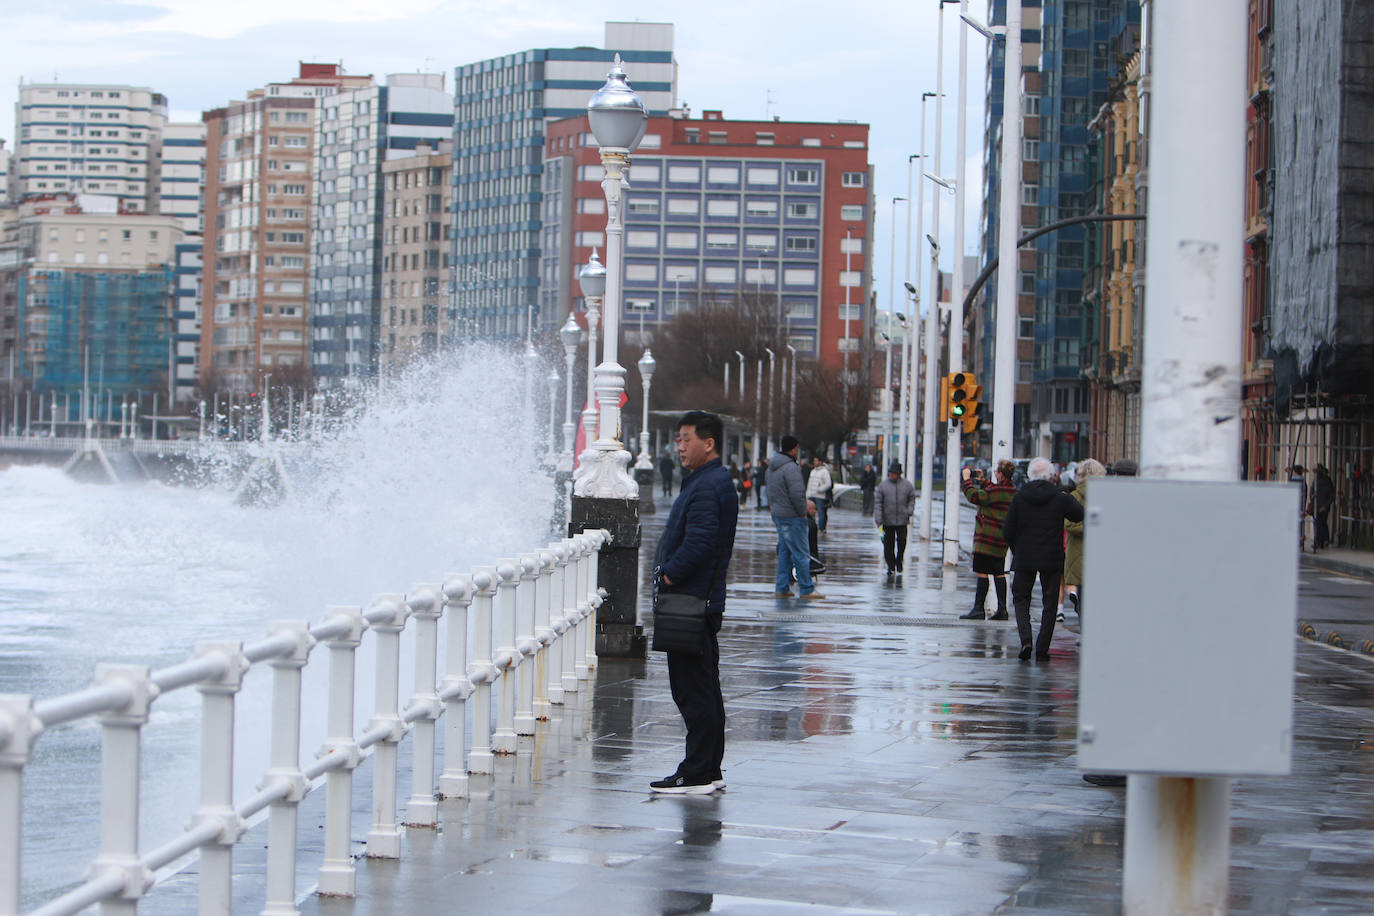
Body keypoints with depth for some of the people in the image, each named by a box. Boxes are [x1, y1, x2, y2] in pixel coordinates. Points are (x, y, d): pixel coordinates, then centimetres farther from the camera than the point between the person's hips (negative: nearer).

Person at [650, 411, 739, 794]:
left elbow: (699, 544, -26)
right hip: (703, 602, 11)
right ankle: (709, 770, 20)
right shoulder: (716, 481, 18)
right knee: (703, 690, 14)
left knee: (693, 691, -7)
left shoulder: (707, 488, -17)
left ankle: (697, 774, -4)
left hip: (692, 602, -11)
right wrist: (670, 572, 11)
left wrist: (669, 575, -14)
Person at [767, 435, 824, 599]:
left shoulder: (773, 467, 12)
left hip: (778, 515, 9)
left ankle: (781, 587, 15)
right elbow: (796, 493, -24)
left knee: (784, 551, 15)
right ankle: (807, 590, -1)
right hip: (792, 517, -9)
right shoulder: (790, 467, -18)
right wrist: (803, 511, -8)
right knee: (801, 553, -3)